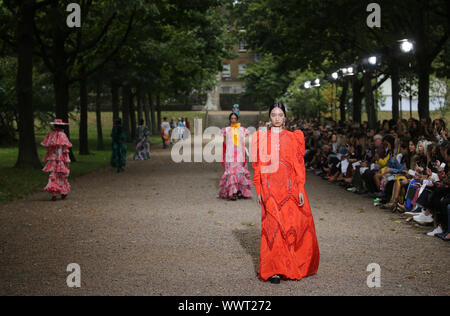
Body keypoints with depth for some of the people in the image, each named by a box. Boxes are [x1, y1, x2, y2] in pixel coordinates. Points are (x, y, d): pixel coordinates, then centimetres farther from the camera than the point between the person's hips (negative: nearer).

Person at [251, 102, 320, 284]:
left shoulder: (293, 138, 9)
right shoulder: (261, 138, 8)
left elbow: (300, 164, 5)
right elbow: (257, 166, 8)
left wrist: (300, 189, -3)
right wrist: (259, 191, 2)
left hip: (290, 189, 1)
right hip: (270, 189, -1)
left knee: (296, 225, 0)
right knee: (273, 227, -7)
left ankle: (297, 265, 20)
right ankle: (274, 270, -3)